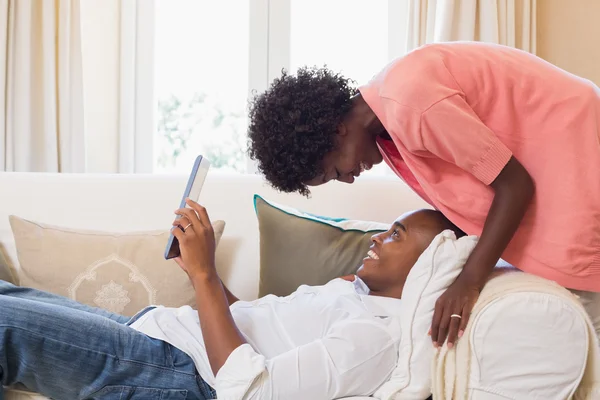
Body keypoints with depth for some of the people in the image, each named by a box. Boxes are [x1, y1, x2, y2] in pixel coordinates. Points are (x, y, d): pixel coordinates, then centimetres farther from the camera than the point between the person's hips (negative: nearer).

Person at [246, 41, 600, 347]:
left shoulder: (409, 103, -28)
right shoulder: (387, 103, 2)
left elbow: (514, 184, -21)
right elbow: (453, 186, 10)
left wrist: (470, 280, -21)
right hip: (541, 170, 9)